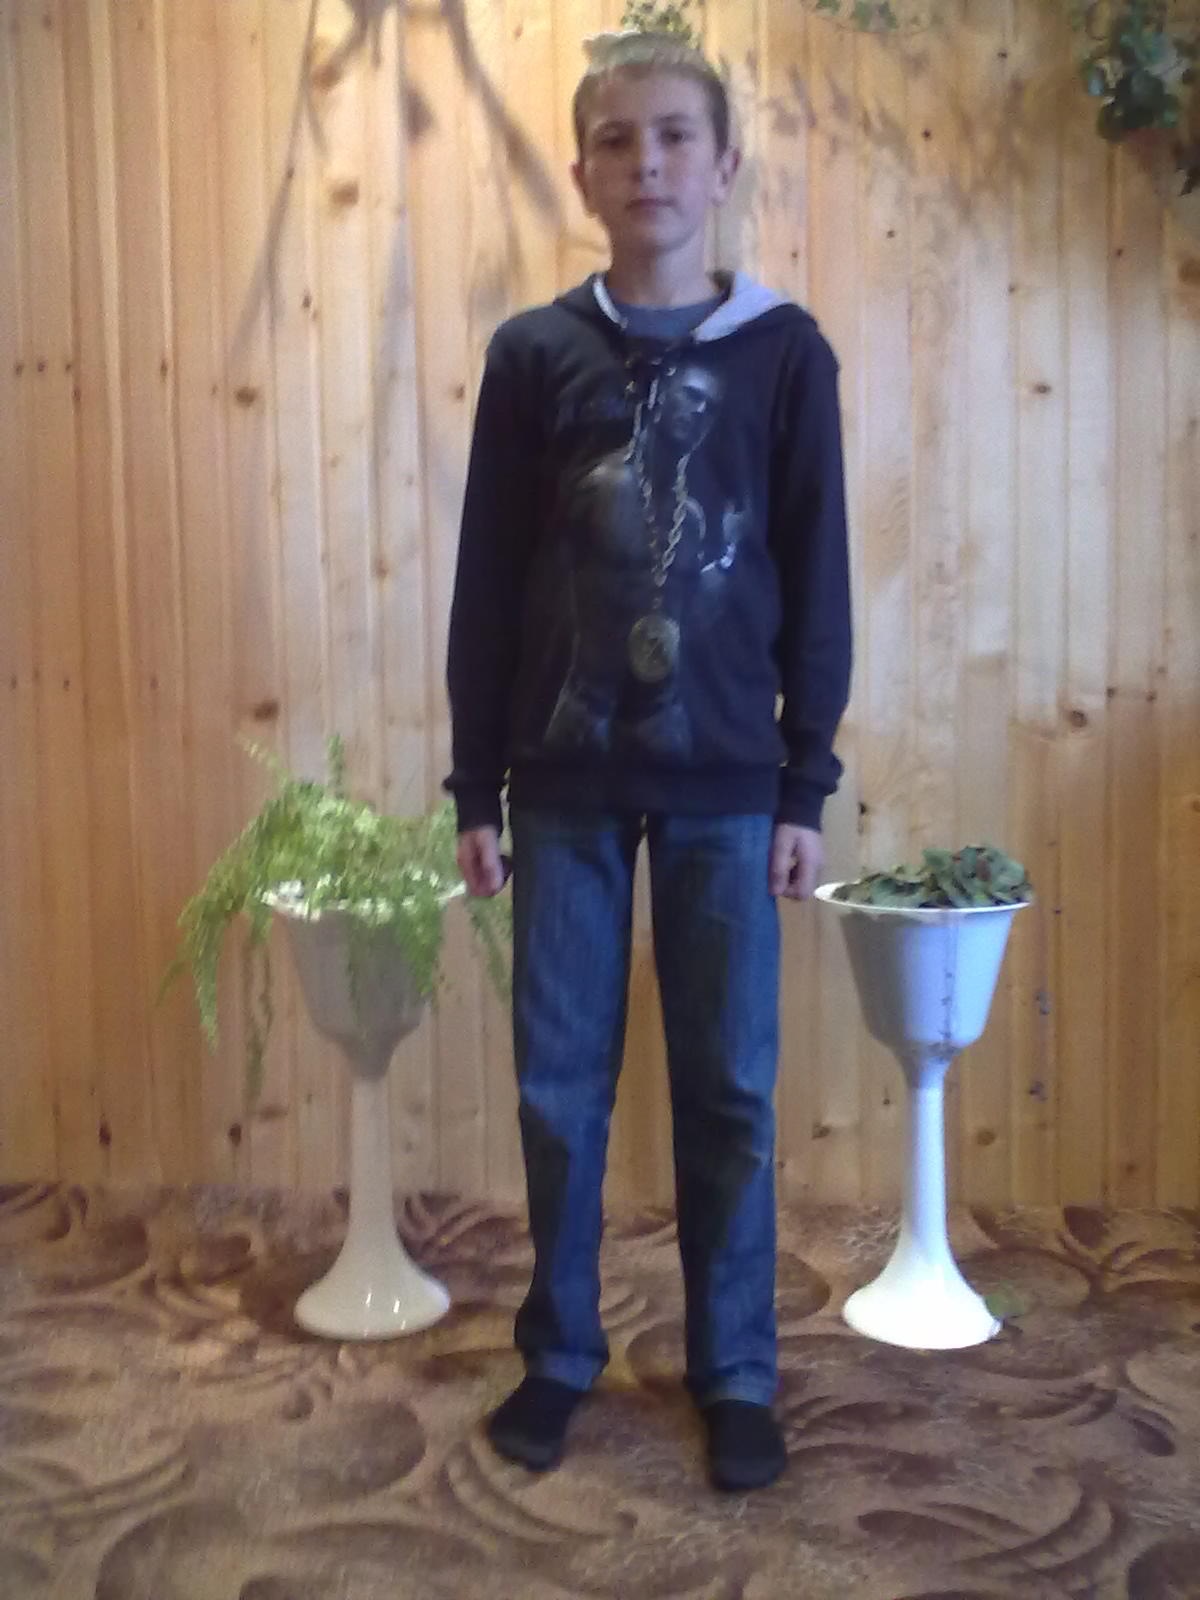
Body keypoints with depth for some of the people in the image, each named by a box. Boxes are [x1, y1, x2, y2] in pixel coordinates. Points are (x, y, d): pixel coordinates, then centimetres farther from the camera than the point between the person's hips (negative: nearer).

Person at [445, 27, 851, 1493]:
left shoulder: (785, 354, 2)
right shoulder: (533, 354, 3)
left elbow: (816, 586, 2)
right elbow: (486, 585, 3)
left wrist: (806, 786, -1)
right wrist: (475, 788, 1)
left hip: (724, 785, -1)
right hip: (565, 784, 1)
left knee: (728, 1091, 7)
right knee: (559, 1084, 9)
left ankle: (734, 1373, 23)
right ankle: (559, 1353, 27)